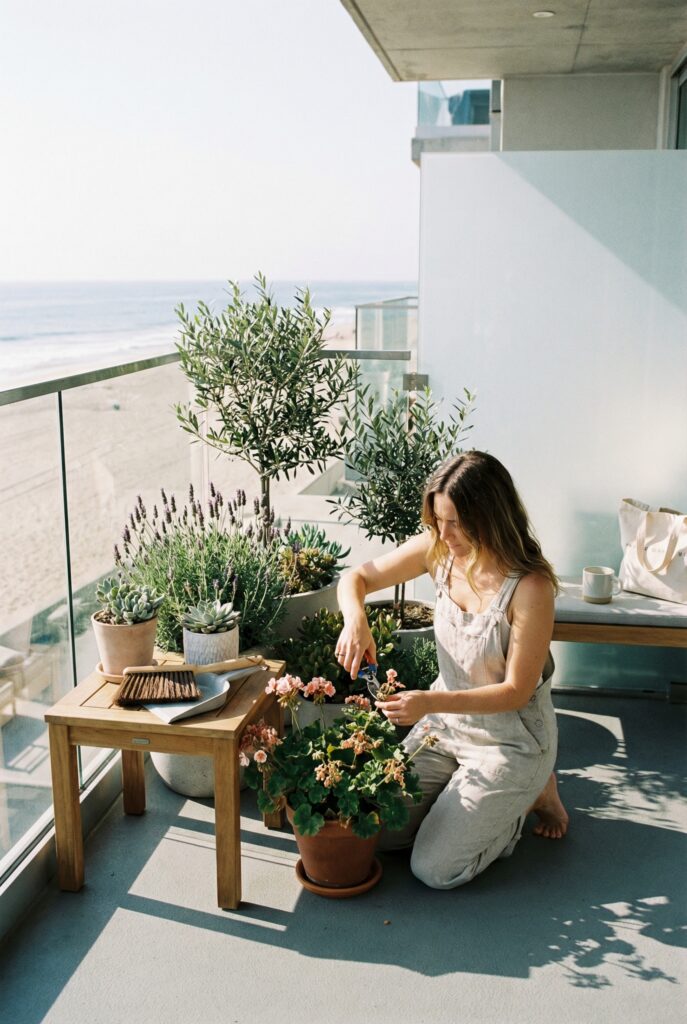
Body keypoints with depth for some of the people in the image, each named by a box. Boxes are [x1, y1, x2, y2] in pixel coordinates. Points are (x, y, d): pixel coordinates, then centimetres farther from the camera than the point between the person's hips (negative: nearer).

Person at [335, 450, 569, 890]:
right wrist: (355, 619, -24)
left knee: (434, 869, -9)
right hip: (446, 721, 6)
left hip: (510, 739, -6)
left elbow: (516, 692, -22)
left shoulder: (530, 587, -27)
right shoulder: (438, 549, -11)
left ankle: (533, 793, 14)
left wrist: (432, 702, -33)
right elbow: (356, 578, -1)